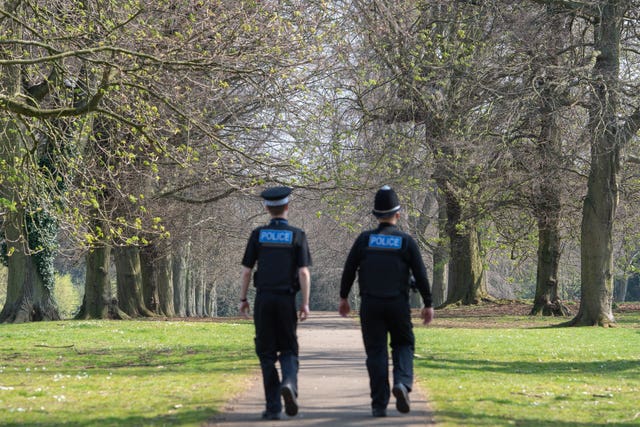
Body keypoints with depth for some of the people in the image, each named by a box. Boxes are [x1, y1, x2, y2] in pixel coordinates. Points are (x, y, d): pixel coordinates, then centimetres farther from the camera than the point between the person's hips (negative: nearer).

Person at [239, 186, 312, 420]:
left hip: (263, 299, 0)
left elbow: (246, 271, 1)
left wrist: (243, 299, 11)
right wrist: (305, 304, -5)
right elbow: (304, 273, -8)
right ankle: (289, 383, -19)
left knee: (267, 353, 6)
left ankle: (273, 407, 1)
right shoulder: (297, 235, -1)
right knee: (288, 350, 12)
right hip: (286, 300, 0)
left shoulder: (257, 234, 2)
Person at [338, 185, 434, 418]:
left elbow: (349, 270, 2)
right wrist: (428, 304, 5)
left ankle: (379, 405, 2)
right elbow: (420, 275, -3)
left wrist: (344, 298, 14)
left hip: (370, 305, 1)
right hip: (398, 304, -1)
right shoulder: (406, 241, -3)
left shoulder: (364, 239, -1)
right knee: (403, 345, 16)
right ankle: (402, 383, -11)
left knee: (376, 352, 5)